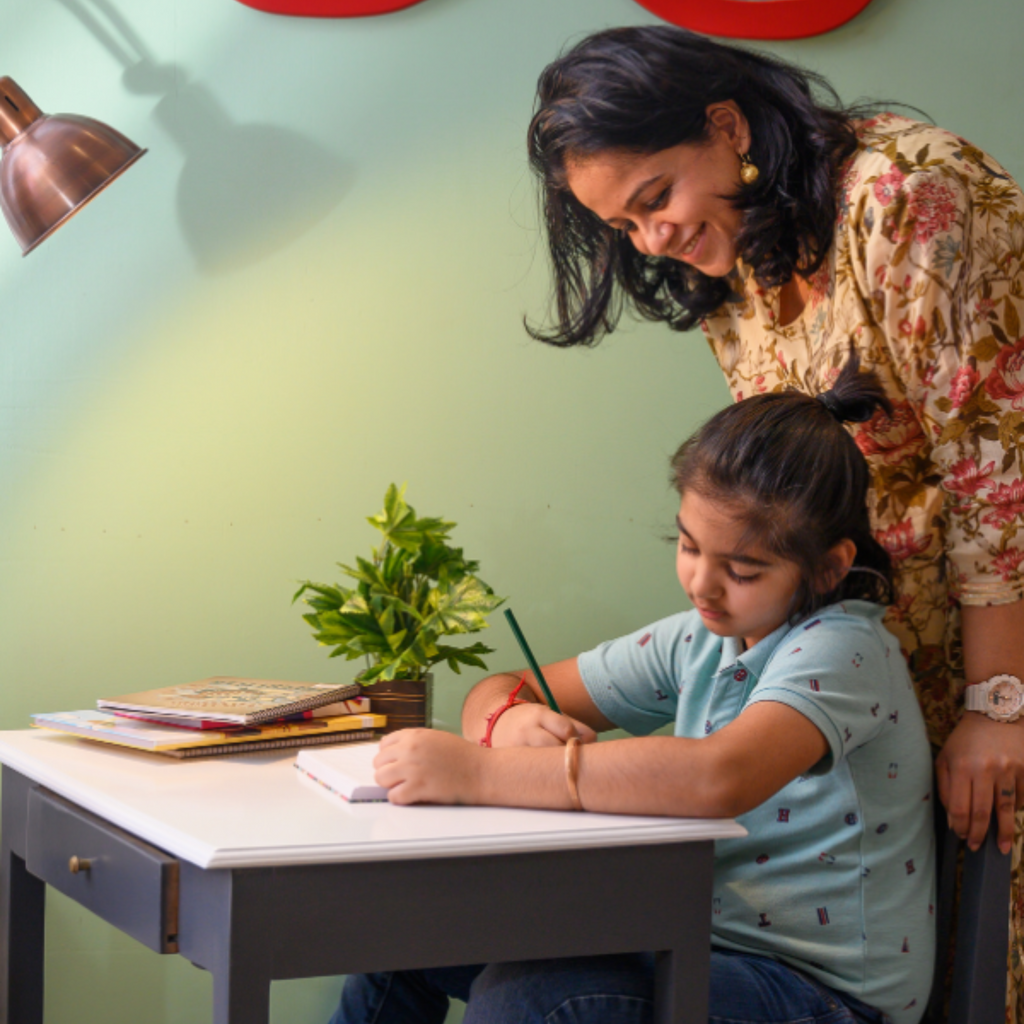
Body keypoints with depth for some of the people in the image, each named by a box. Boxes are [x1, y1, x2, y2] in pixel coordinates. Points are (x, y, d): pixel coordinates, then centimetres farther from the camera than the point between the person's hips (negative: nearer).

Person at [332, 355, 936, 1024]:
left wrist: (476, 773, -38)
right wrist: (510, 720, -18)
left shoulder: (842, 649, -20)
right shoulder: (700, 639, 5)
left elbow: (720, 778, -40)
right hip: (699, 941, 8)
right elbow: (500, 693, 10)